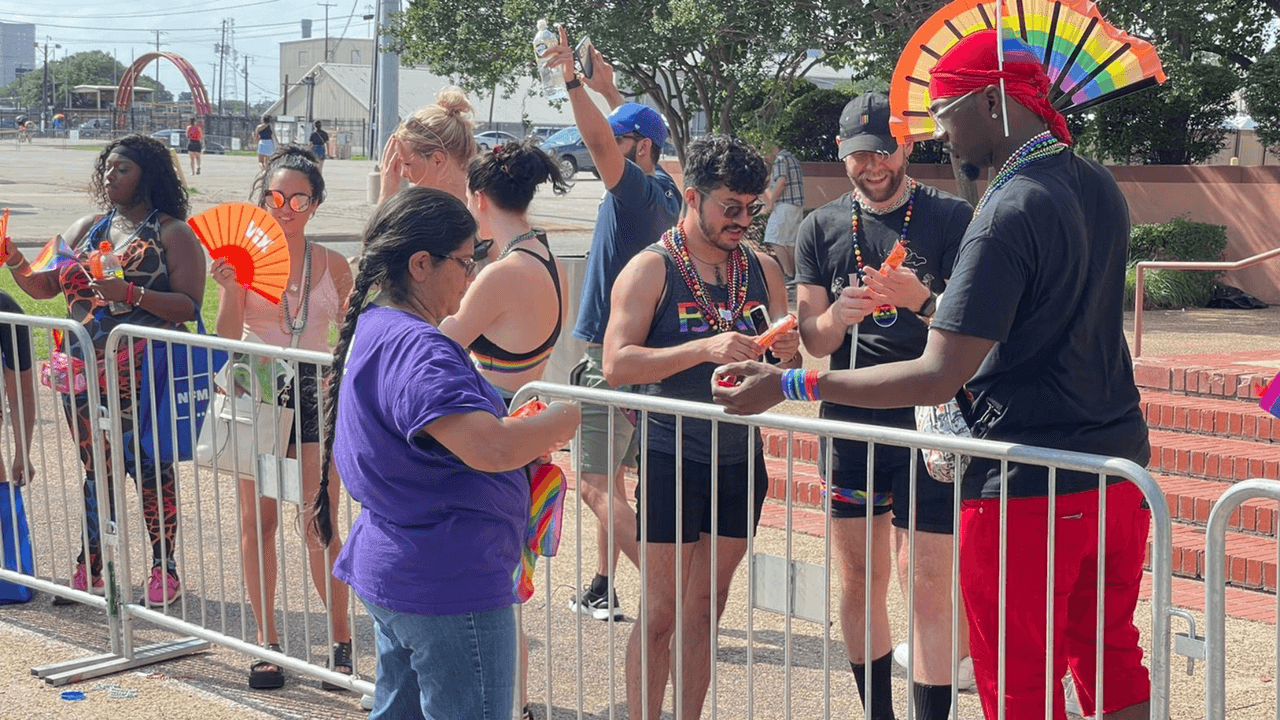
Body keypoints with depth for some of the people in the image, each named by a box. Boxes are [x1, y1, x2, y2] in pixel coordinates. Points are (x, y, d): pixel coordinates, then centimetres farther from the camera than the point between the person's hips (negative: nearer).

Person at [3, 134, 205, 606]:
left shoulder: (173, 234, -4)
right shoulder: (87, 229, 14)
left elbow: (189, 307, -13)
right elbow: (46, 285, 13)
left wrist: (128, 292, -24)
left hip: (143, 374, -5)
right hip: (86, 370, 5)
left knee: (150, 469, -1)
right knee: (97, 470, 11)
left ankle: (164, 569, 10)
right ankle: (89, 570, 21)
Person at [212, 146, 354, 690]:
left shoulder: (332, 265, 5)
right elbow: (227, 340, -5)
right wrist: (229, 289, -20)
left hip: (315, 394, 0)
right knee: (258, 522, 4)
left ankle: (342, 641, 11)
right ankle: (266, 643, 15)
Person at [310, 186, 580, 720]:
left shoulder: (372, 328, 11)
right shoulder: (416, 348, -23)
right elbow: (489, 448, -34)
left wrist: (522, 440, 13)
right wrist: (572, 415, -17)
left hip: (391, 572, 11)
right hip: (449, 585, -11)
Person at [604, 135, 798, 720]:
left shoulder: (762, 270, 10)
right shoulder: (652, 269, -6)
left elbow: (789, 362, 13)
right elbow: (617, 364, -16)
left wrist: (787, 353, -11)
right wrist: (704, 348, -27)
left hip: (741, 460, 5)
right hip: (673, 460, -5)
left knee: (707, 608, 10)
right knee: (662, 611, -1)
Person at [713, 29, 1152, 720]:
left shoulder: (1008, 214, -21)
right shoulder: (1098, 184, 6)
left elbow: (938, 378, -25)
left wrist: (784, 385, -22)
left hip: (1028, 488, -9)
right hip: (1117, 473, 9)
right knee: (1110, 653, 19)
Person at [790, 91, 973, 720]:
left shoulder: (951, 218, -1)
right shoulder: (822, 228, 9)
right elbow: (813, 340, 7)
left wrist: (921, 300, -27)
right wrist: (839, 315, -17)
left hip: (927, 425, -4)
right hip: (849, 424, 4)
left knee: (927, 589, -8)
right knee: (858, 585, 10)